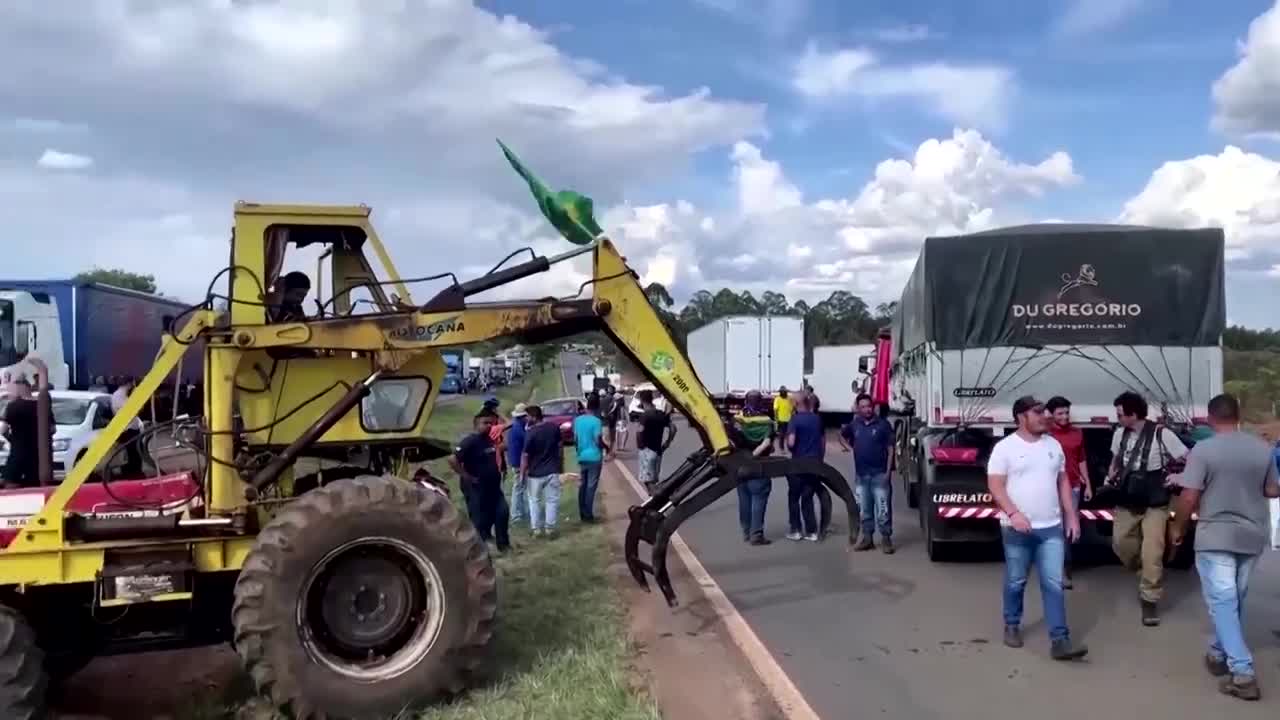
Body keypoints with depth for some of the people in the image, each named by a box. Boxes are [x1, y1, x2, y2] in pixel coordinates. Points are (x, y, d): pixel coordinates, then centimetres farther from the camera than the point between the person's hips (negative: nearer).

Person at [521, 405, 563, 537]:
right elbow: (560, 447, 5)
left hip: (535, 473, -3)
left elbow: (525, 455, -14)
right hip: (553, 470, 3)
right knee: (552, 500, 10)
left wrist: (522, 474, -5)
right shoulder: (554, 427, -5)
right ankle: (549, 528, 12)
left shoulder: (530, 433, -19)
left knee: (534, 501, 13)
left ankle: (536, 529, 15)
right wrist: (561, 465, 16)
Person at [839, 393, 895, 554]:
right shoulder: (854, 424, 5)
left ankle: (886, 538, 6)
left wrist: (888, 471, -10)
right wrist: (849, 448, 6)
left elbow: (890, 448, -5)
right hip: (861, 474, 4)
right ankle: (867, 537, 21)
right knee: (864, 509, 11)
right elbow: (841, 436, 24)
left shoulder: (883, 424, -5)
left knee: (883, 509, -3)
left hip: (880, 474, -4)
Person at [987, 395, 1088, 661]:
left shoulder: (1053, 445, 9)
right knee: (1016, 582, 9)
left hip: (1052, 527, 4)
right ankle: (1012, 626, 28)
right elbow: (995, 485, -11)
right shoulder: (1005, 447, -7)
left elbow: (1063, 482, 15)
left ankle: (1059, 641, -1)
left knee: (1054, 584, -1)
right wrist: (1013, 513, -23)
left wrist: (1071, 516, 9)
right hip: (1017, 528, -4)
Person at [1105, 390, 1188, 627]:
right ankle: (1148, 577, 39)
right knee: (1121, 544, 10)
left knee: (1151, 553, -7)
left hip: (1154, 504, -5)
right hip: (1126, 503, 5)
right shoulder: (1119, 434, -2)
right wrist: (1111, 477, 4)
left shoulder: (1162, 434, -18)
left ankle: (1150, 600, 9)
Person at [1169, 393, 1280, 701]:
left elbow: (1189, 497, -14)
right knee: (1233, 598, 18)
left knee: (1222, 601, -3)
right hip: (1252, 535, 5)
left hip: (1215, 535, -5)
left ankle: (1243, 673, -11)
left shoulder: (1203, 449, -13)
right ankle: (1220, 654, 31)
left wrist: (1177, 527, 1)